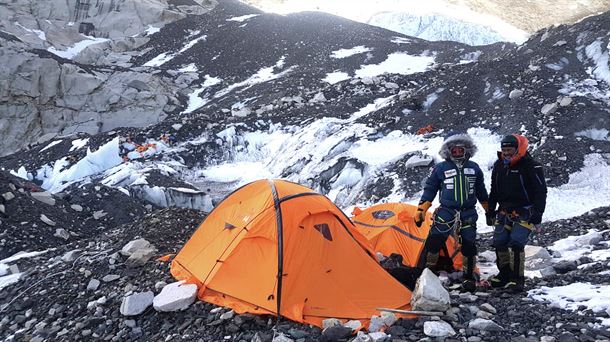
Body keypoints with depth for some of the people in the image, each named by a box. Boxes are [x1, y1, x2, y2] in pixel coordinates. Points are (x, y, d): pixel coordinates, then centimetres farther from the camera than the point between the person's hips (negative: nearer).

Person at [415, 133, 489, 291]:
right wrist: (421, 211, -3)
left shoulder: (474, 168, 8)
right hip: (446, 213, -2)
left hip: (468, 214, 3)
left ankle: (469, 277, 22)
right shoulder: (440, 168, -1)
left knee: (469, 246, 5)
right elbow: (429, 190, 2)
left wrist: (489, 210, 22)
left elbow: (481, 191, 19)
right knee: (433, 243, -9)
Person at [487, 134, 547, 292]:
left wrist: (538, 212, -16)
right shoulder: (499, 165, 9)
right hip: (504, 212, 6)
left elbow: (541, 191, -10)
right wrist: (490, 211, 16)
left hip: (524, 213, -6)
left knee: (516, 244, -15)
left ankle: (518, 278, -4)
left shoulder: (531, 166, -11)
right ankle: (505, 274, 19)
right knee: (499, 243, 3)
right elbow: (494, 191, 18)